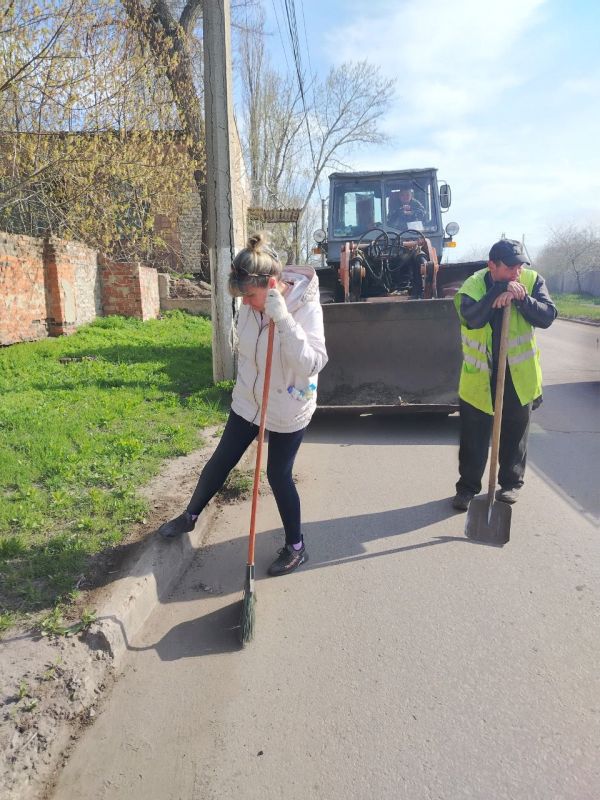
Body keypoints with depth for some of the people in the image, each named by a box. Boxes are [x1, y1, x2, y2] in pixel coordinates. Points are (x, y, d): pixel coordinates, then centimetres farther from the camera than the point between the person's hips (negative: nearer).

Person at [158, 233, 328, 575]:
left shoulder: (306, 306, -24)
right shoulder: (252, 305, -8)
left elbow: (313, 363, -34)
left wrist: (283, 319, -41)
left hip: (288, 410, -5)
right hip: (248, 402, 5)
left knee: (278, 475, 4)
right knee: (220, 462, 15)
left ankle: (296, 546, 27)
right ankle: (190, 516, 40)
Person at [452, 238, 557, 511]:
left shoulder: (533, 281, -5)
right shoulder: (473, 285, -13)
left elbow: (547, 316, -15)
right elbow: (471, 317, -31)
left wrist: (522, 299, -29)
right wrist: (500, 292, -37)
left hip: (519, 373, 2)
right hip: (480, 374, -1)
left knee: (515, 434, 13)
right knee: (473, 436, 6)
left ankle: (511, 483, 31)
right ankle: (467, 487, 19)